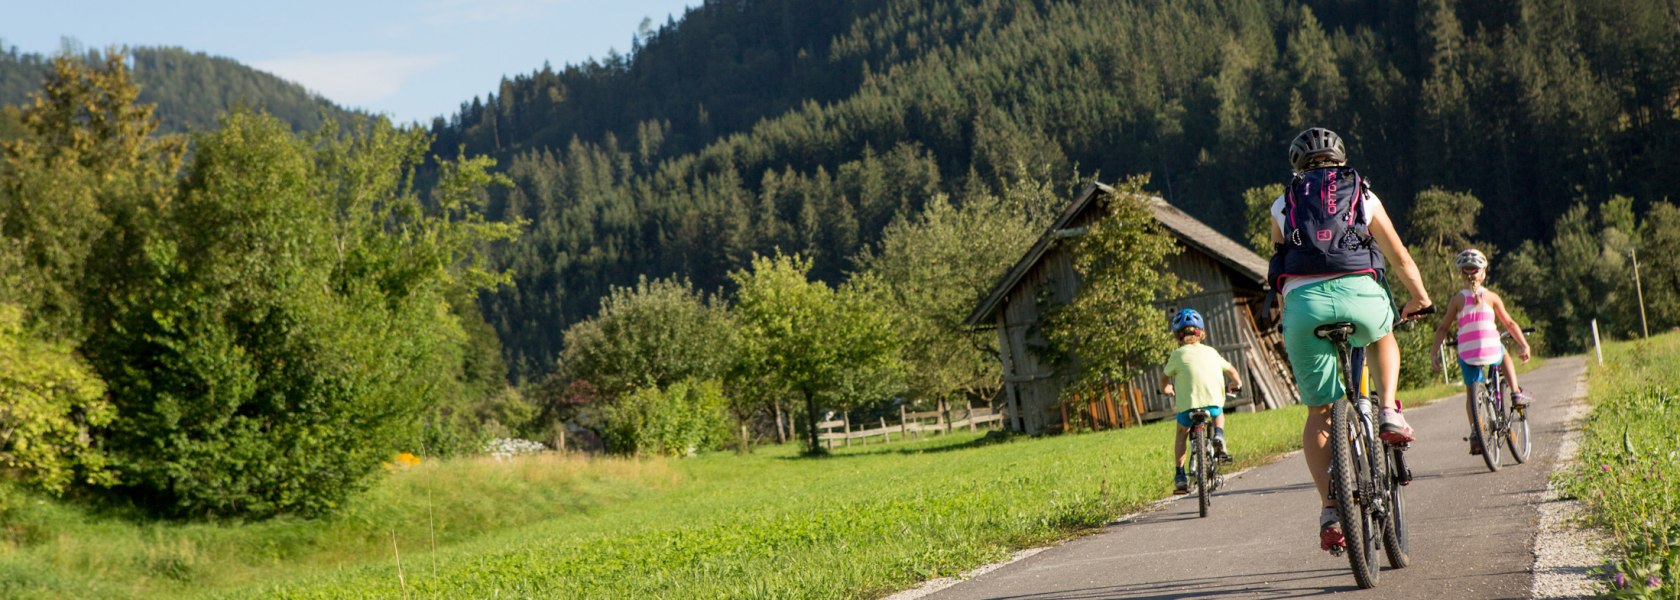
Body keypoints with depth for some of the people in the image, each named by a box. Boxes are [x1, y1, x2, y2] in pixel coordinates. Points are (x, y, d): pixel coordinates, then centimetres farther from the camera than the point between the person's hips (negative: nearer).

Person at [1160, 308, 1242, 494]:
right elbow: (1230, 369, 32)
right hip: (1214, 402, 2)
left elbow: (1164, 376, 19)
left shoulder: (1178, 354, 8)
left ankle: (1179, 476, 16)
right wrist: (1236, 383, 53)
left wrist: (1165, 389, 41)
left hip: (1188, 404, -2)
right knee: (1219, 414, 38)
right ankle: (1218, 436, 8)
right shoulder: (1211, 352, 17)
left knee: (1181, 434, 25)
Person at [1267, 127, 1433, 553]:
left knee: (1319, 413, 13)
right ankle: (1389, 414, 16)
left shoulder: (1283, 205, 23)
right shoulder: (1363, 196, 22)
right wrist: (1419, 296, 41)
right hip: (1359, 294, 0)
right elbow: (1400, 258, 23)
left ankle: (1329, 512, 2)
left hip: (1303, 301, 0)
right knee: (1382, 336, 38)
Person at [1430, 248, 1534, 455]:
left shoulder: (1457, 299, 1)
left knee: (1471, 391, 15)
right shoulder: (1491, 296, 2)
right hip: (1492, 351, 0)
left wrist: (1435, 353, 4)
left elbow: (1442, 328, -1)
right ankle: (1517, 393, 28)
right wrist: (1523, 345, 15)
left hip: (1467, 354, 0)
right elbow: (1509, 323, 6)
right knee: (1504, 354, 35)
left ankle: (1475, 431, 0)